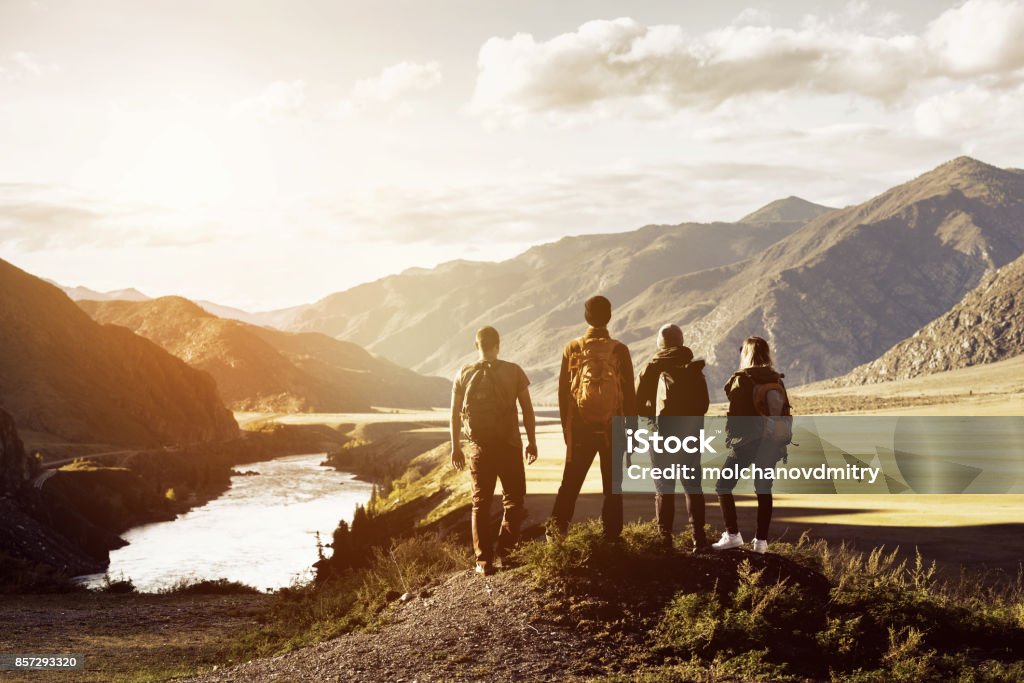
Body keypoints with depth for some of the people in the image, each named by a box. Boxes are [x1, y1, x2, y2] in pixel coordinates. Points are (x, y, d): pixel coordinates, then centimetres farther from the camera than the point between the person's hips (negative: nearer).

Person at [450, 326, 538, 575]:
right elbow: (527, 410, -2)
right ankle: (504, 552, 4)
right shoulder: (514, 372, -3)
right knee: (514, 499, 13)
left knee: (481, 503, 9)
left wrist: (456, 447, 12)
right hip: (509, 445, -1)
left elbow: (455, 414, 3)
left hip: (479, 448, 1)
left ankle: (484, 560, 6)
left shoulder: (464, 375, 1)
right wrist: (532, 442, 7)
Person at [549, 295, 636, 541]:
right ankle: (612, 535, 9)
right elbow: (629, 394, -4)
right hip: (612, 429, -1)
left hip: (580, 428, 1)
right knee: (612, 486, 8)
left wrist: (566, 427, 12)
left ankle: (557, 528, 6)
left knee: (570, 482, 11)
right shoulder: (619, 350, -6)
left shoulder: (572, 349, -2)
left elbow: (563, 392, 2)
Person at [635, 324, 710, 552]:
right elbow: (704, 402, 11)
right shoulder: (695, 368, 8)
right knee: (692, 484, 11)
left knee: (664, 486, 4)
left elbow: (639, 404, -2)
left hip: (665, 430, -3)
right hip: (692, 432, 3)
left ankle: (665, 539, 2)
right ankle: (699, 538, 6)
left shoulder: (653, 368, -2)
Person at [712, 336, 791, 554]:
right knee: (764, 490, 11)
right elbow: (785, 413, 10)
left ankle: (732, 535, -4)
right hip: (771, 444, 5)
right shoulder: (777, 380, 7)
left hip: (746, 443, -5)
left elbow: (735, 413, -12)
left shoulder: (741, 380, -9)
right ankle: (761, 540, 9)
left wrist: (730, 438, 0)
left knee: (724, 485, 4)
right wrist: (783, 443, 17)